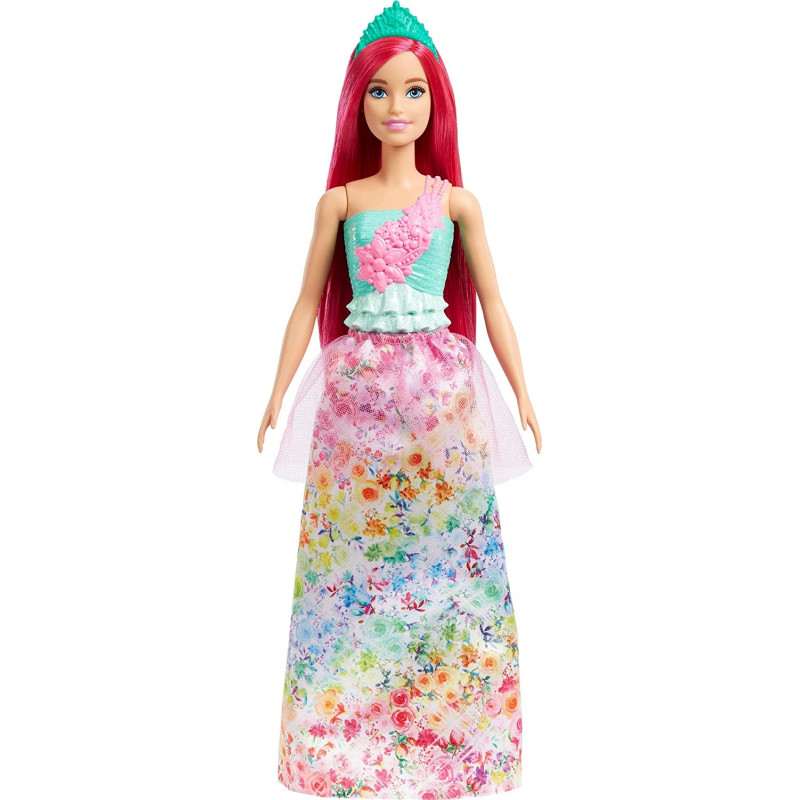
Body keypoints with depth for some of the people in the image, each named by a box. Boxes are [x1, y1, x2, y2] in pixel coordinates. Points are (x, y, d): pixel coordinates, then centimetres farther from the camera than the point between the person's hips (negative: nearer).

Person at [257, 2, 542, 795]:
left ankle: (447, 731, 17)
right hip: (356, 387, 1)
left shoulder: (454, 200, 4)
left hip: (439, 389, 0)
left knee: (446, 549, 1)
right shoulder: (340, 199, 6)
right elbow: (308, 302, 8)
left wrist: (522, 395, 1)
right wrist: (276, 395, 4)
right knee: (350, 554, 5)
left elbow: (491, 301, 6)